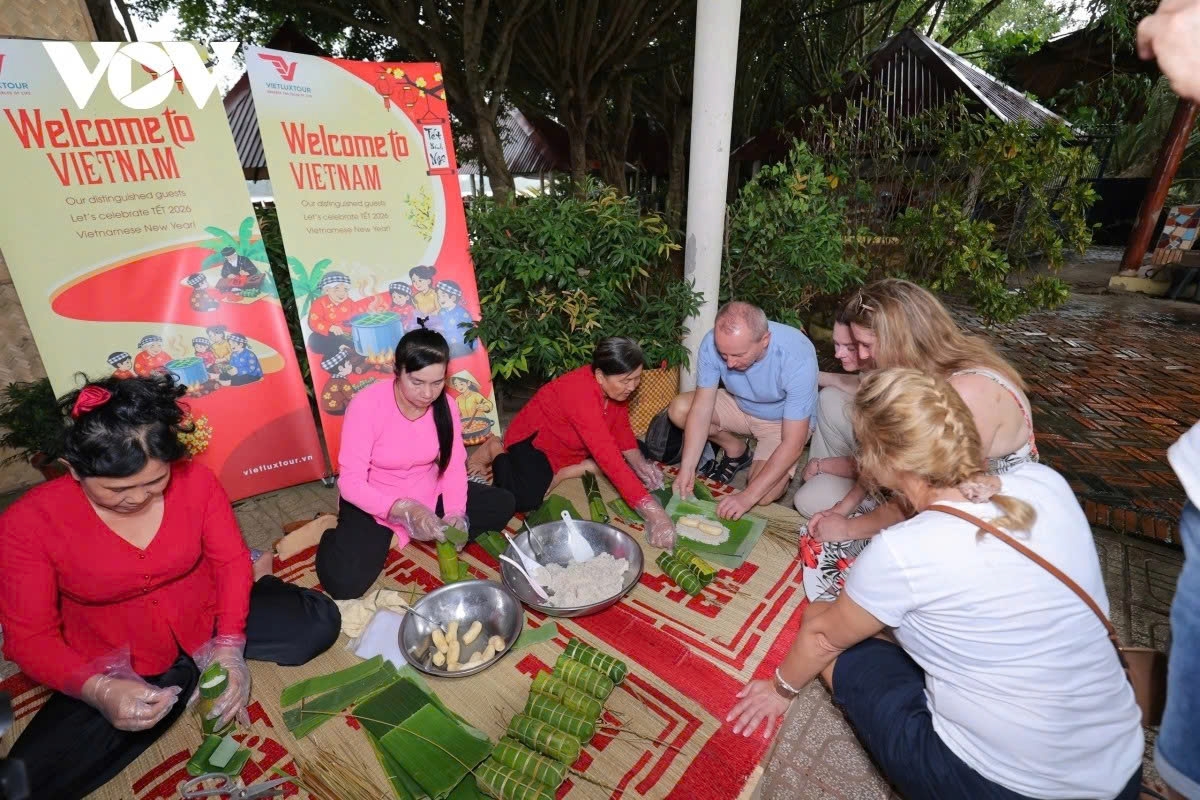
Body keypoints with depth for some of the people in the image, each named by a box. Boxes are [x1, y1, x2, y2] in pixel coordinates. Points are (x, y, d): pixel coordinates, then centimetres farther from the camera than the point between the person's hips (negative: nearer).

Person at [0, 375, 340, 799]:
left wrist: (229, 645, -22)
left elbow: (231, 559, -9)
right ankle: (189, 674, 0)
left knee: (319, 622, -15)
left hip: (207, 618, 0)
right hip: (115, 669, 1)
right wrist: (98, 690, -33)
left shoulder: (195, 480, -18)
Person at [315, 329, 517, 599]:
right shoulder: (366, 405, -26)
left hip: (428, 496, 5)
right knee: (344, 582, -23)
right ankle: (339, 534, 13)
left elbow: (454, 466, -10)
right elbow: (351, 482, -25)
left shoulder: (445, 405, -12)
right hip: (375, 504, -4)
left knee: (502, 505, -5)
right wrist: (405, 510, -38)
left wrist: (456, 513, -28)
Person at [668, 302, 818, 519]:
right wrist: (687, 468, -28)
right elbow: (702, 407, -20)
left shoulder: (798, 358, -37)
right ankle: (737, 451, 6)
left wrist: (747, 496, -35)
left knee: (764, 497, -24)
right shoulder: (713, 343, -27)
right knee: (678, 410, -18)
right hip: (740, 406, 4)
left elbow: (793, 443, -33)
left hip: (783, 421, -4)